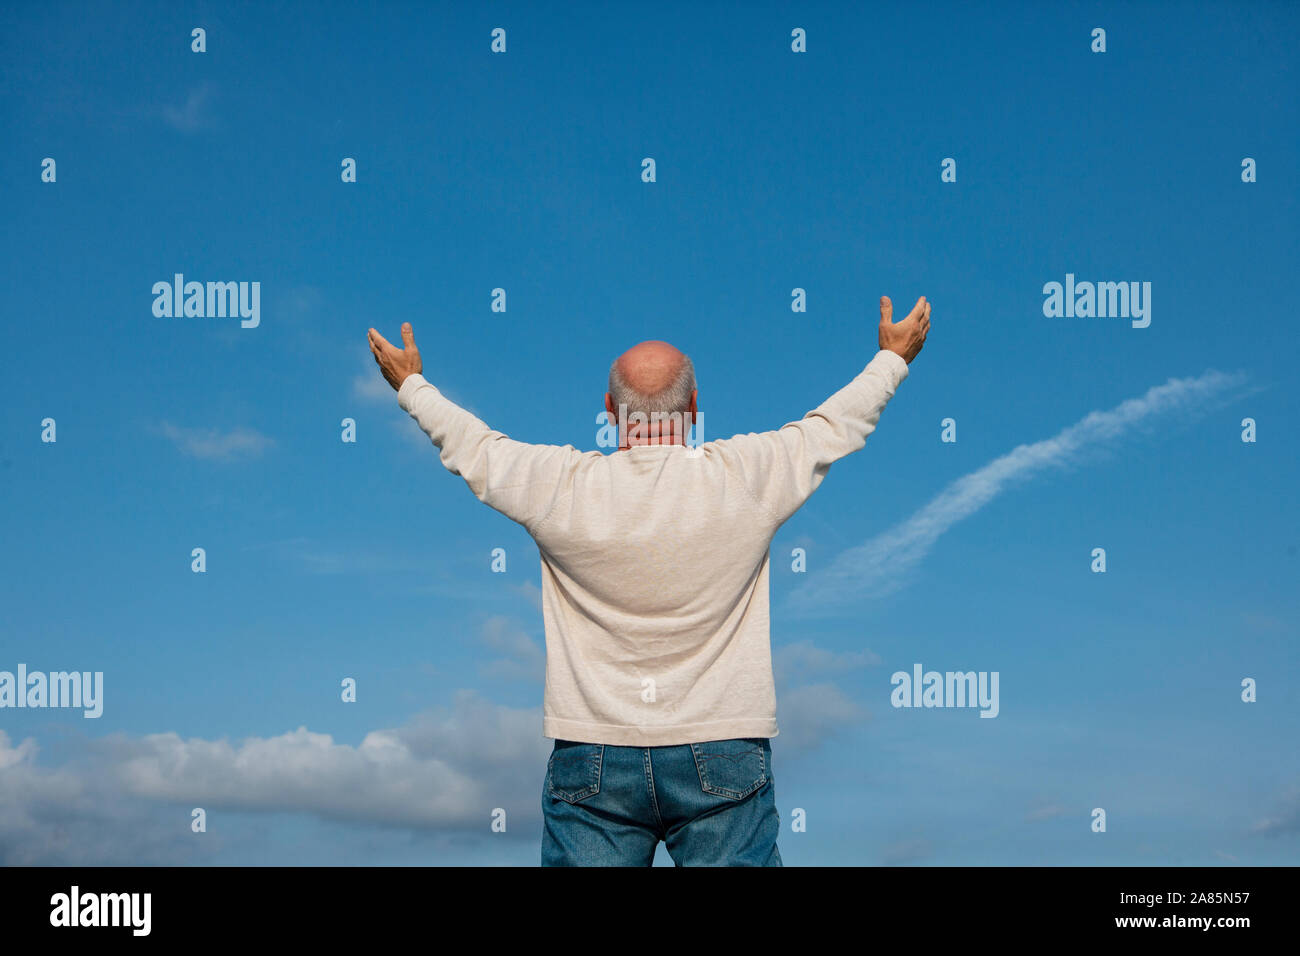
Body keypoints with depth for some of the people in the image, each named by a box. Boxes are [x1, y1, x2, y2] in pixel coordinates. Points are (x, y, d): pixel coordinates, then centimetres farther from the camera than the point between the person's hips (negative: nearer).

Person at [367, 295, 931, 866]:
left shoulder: (560, 486, -4)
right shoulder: (746, 477, -5)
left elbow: (471, 445, 14)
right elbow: (833, 424, 12)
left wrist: (411, 385, 34)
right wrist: (893, 359, 31)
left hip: (592, 758, 1)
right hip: (722, 756, 0)